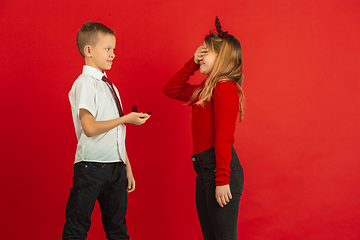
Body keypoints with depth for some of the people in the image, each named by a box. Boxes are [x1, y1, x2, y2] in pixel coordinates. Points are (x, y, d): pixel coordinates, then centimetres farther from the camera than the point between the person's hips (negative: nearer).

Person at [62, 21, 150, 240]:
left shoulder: (110, 86, 14)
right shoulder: (85, 83, -10)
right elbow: (90, 128, -20)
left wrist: (127, 167, 16)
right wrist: (126, 119, -11)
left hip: (116, 165, 8)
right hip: (91, 165, -8)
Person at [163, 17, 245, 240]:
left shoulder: (225, 87, -11)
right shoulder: (206, 89, 16)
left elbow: (223, 137, -18)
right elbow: (171, 89, 25)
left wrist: (222, 180, -22)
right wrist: (193, 63, 15)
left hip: (221, 168, -10)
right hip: (204, 171, 10)